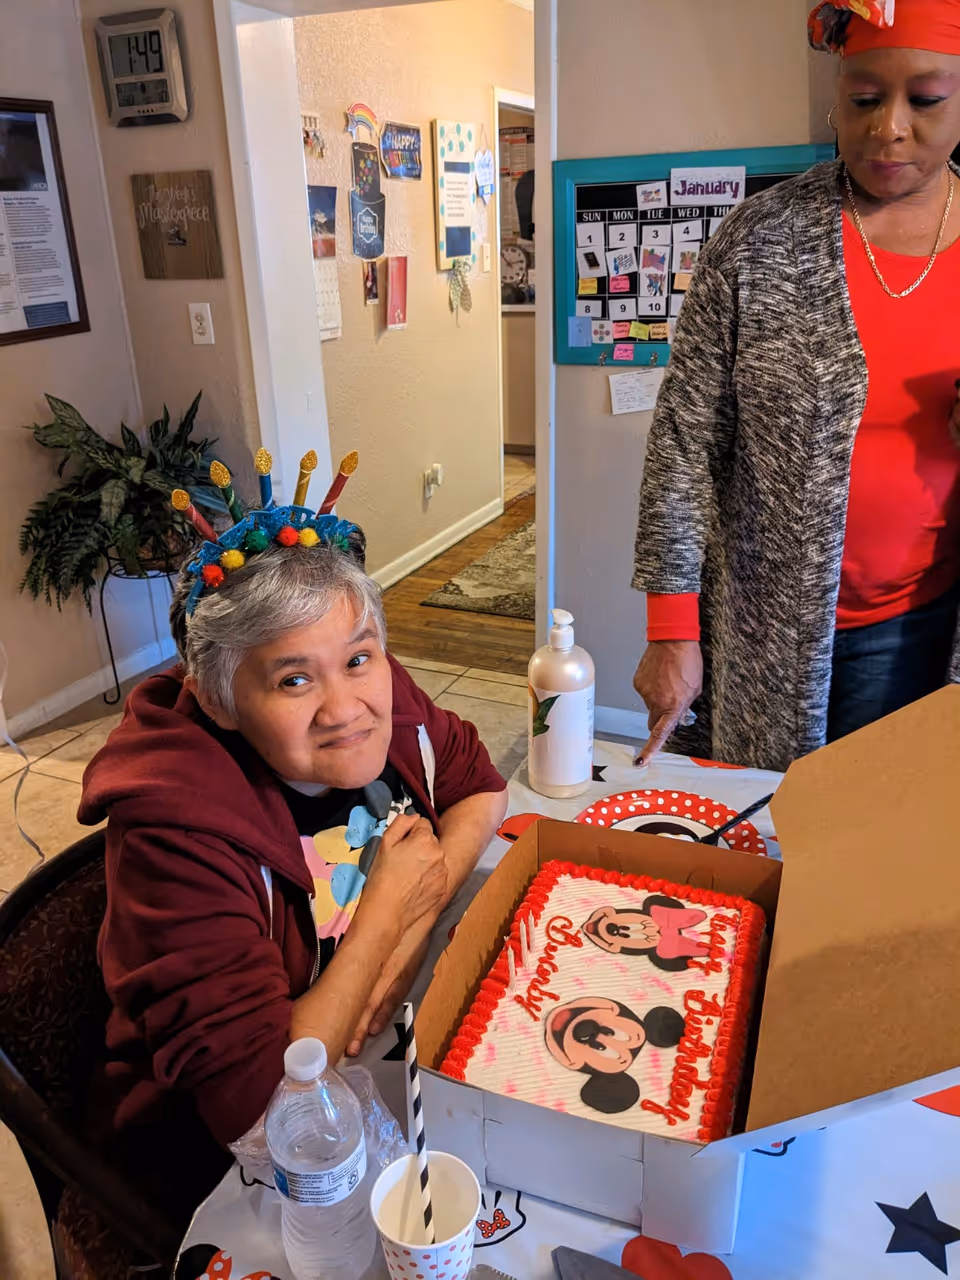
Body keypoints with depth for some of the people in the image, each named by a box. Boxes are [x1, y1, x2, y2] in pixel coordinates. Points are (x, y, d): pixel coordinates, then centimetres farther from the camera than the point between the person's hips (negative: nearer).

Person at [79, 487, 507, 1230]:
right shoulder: (179, 833, -32)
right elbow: (252, 1102, -31)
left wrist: (417, 922, -16)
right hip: (221, 1149, -5)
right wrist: (386, 914, -24)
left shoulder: (379, 695, -17)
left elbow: (478, 786, 2)